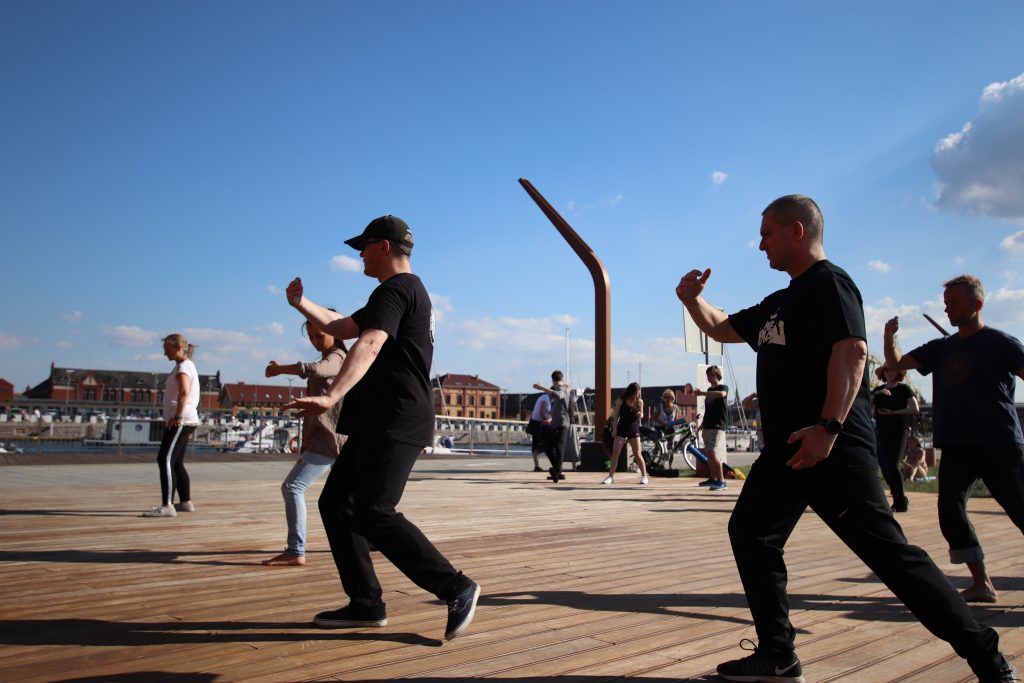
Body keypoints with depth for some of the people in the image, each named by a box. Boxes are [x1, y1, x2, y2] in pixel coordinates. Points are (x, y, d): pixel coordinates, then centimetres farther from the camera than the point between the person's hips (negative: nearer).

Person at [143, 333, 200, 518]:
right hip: (184, 422, 10)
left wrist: (177, 416, -26)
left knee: (165, 460, -15)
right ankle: (186, 503, 21)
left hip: (181, 422, -10)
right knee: (176, 463, 15)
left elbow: (184, 392, -28)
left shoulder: (184, 367, -11)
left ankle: (167, 506, -19)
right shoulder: (186, 366, 20)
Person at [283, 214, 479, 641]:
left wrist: (331, 397, -41)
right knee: (336, 503, 10)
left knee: (374, 513, -16)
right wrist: (300, 303, 36)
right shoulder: (406, 292, 24)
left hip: (395, 425, -11)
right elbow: (340, 327, 34)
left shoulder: (395, 290, -10)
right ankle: (366, 605, 13)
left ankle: (456, 589, -10)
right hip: (379, 426, 11)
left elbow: (368, 346, -29)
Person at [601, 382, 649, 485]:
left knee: (637, 454, 1)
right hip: (621, 428, -1)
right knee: (615, 453, -6)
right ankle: (610, 476, -3)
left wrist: (639, 407, -16)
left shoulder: (639, 401, 2)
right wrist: (614, 428, -8)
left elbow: (640, 416, 3)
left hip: (633, 428, 1)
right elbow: (616, 415, -1)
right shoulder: (621, 400, -3)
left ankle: (644, 476, 12)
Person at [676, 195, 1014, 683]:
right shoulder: (780, 302, 20)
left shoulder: (829, 282, -8)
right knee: (750, 533, 8)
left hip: (833, 447, -10)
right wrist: (693, 299, 12)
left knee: (886, 550, -9)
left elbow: (852, 352, -21)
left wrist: (828, 427, -29)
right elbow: (723, 329, 30)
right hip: (787, 449, 10)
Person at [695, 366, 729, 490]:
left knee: (713, 453, -17)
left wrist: (703, 393, -33)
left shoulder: (723, 387, -4)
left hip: (718, 426, -8)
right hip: (708, 426, 8)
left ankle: (722, 481, -17)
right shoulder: (710, 390, 18)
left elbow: (721, 394, -30)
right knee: (708, 454, 11)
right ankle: (713, 478, 22)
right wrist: (702, 424, 21)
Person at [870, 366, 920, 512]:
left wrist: (892, 412, -11)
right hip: (882, 432, 4)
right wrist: (877, 393, -14)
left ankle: (902, 501, -2)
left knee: (893, 466, -15)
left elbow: (915, 409, -9)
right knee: (885, 468, 2)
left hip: (899, 431, -4)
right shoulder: (878, 389, 14)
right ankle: (897, 501, 15)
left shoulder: (904, 389, 2)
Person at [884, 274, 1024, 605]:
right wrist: (889, 336, -5)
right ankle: (982, 584, 3)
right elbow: (896, 363, 13)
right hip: (956, 447, 5)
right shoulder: (941, 348, 14)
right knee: (950, 510, -4)